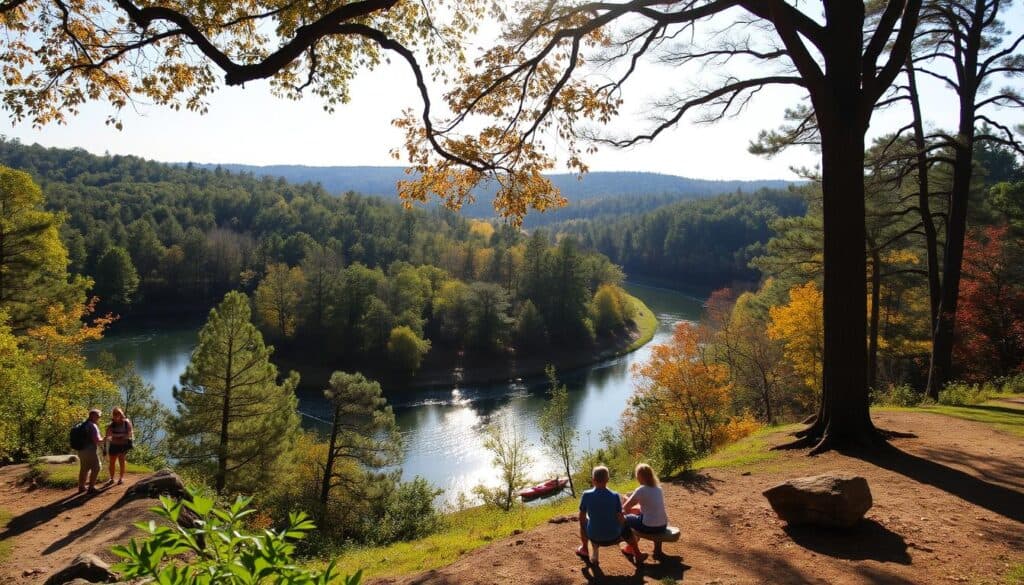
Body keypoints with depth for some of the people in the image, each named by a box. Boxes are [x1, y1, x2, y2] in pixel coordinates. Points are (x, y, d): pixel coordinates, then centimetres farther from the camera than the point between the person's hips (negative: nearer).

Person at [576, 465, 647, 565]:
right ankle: (637, 555, 44)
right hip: (613, 537, 0)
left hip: (594, 537, 0)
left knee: (584, 523, 31)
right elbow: (621, 519, -10)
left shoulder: (586, 495, -13)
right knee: (627, 527, 30)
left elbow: (582, 518, -2)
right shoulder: (615, 496, -15)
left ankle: (584, 549, 46)